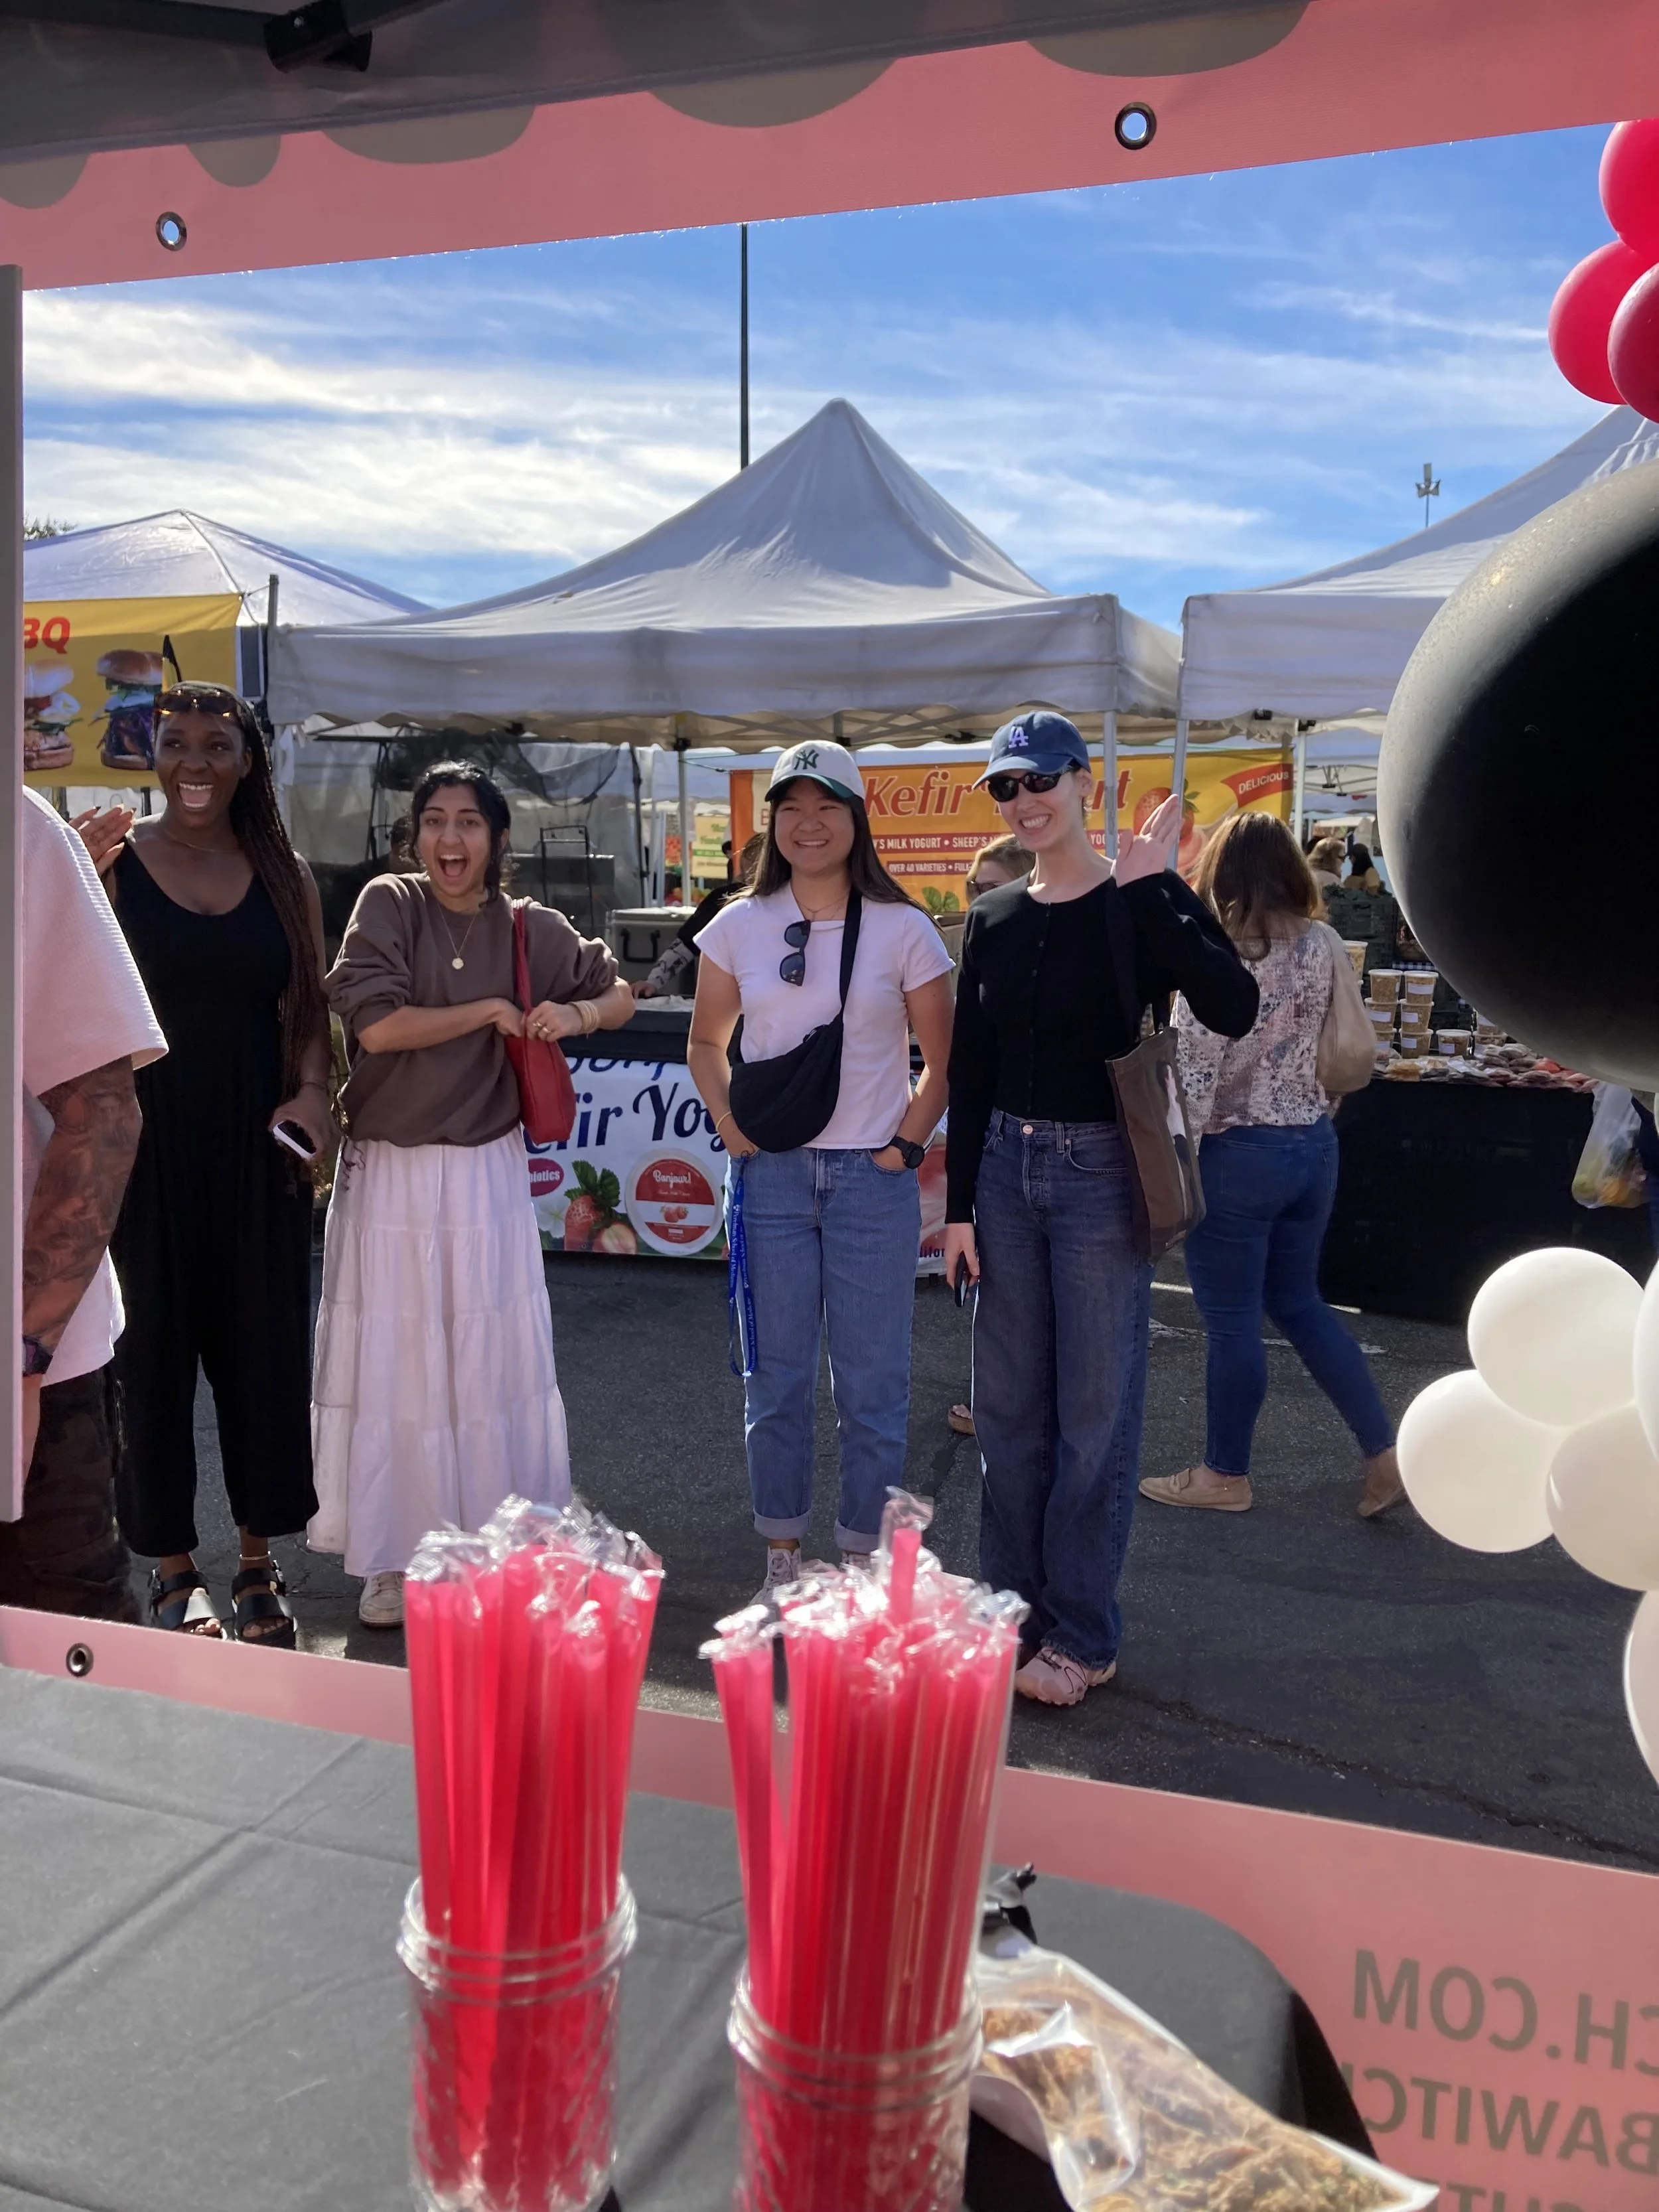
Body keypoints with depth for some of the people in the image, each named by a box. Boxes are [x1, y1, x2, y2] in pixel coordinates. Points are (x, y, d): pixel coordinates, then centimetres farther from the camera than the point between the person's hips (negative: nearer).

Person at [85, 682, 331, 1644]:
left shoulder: (284, 873, 6)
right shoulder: (114, 861, -1)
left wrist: (312, 1091, -6)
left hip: (257, 1145, 2)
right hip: (147, 1141, -2)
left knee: (264, 1346, 8)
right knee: (152, 1348, 5)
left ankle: (260, 1562, 24)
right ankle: (174, 1569, 22)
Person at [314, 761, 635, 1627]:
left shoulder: (529, 930, 3)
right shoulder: (388, 905, -4)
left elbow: (620, 993, 14)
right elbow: (377, 1024, -14)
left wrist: (576, 1014, -7)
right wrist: (491, 1012, -10)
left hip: (486, 1174, 2)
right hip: (388, 1173, -1)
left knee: (496, 1362, 7)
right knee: (391, 1363, 3)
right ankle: (392, 1562, 18)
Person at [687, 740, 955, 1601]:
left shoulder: (903, 930, -3)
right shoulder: (739, 927, 2)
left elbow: (944, 1062, 3)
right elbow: (706, 1045, 14)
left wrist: (905, 1147, -6)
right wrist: (735, 1133, 2)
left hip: (872, 1181, -2)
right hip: (771, 1177, 2)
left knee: (871, 1385, 6)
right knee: (775, 1381, 10)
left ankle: (863, 1566, 21)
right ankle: (782, 1561, 25)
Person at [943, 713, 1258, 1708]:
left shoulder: (1144, 904, -7)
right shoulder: (994, 917, 7)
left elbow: (1236, 1009, -24)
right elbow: (970, 1068, 9)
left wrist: (1148, 890, -25)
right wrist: (960, 1203, 6)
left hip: (1103, 1173, -5)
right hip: (1007, 1168, 5)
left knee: (1096, 1412, 4)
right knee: (1010, 1406, 13)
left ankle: (1084, 1636, 19)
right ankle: (1016, 1611, 29)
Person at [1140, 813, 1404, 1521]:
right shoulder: (1326, 945, 2)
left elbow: (1195, 1070, -17)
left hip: (1238, 1152, -7)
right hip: (1315, 1146, 7)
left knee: (1232, 1320, 6)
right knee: (1299, 1302, 20)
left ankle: (1225, 1475, 20)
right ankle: (1386, 1453, 21)